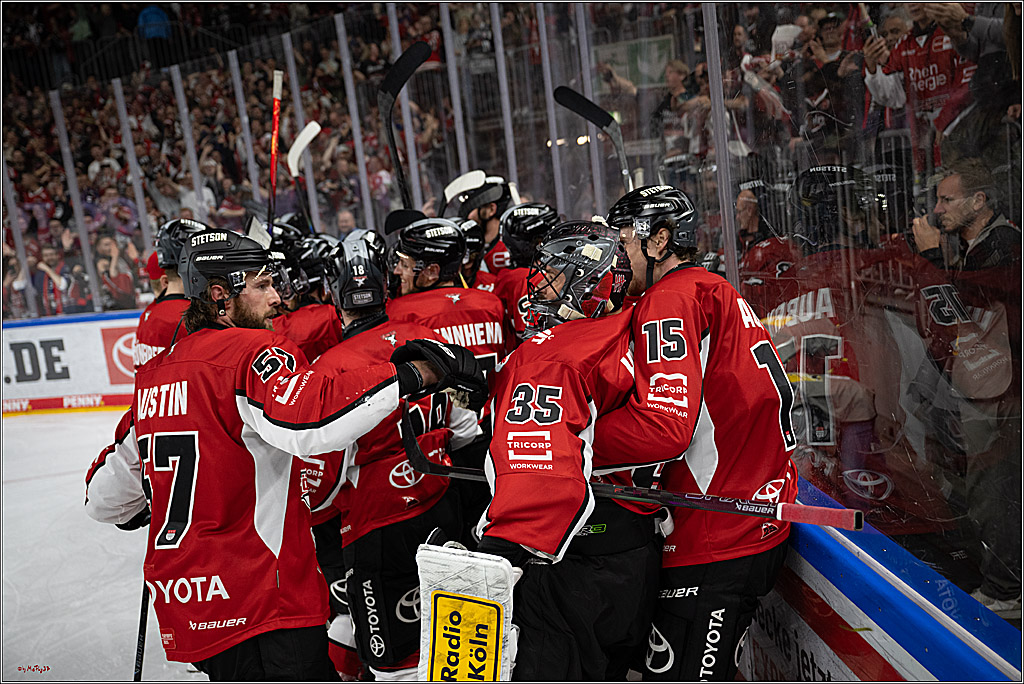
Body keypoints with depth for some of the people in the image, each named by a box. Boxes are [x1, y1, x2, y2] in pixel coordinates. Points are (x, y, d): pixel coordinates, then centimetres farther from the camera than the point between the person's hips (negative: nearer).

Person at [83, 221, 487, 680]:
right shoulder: (251, 350, -11)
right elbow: (311, 422, -33)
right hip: (262, 608, -8)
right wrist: (412, 374, -28)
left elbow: (105, 498, 19)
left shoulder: (152, 376, 12)